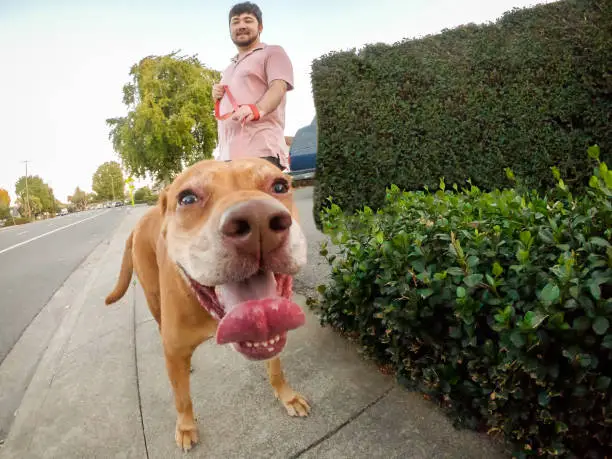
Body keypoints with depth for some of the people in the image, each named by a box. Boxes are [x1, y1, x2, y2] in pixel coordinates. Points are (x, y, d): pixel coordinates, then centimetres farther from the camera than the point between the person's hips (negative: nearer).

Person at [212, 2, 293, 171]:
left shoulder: (272, 52, 10)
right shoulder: (229, 68, 33)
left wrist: (257, 110, -31)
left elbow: (278, 88, -9)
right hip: (227, 154, 8)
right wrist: (218, 96, 15)